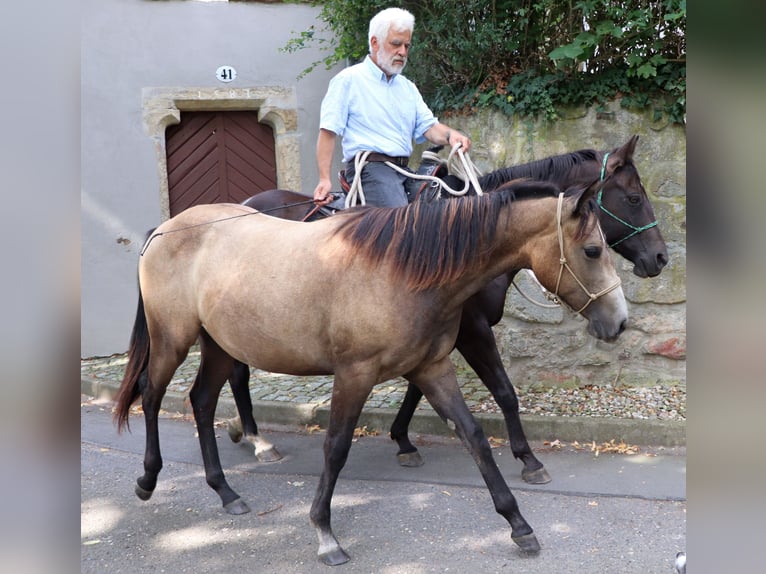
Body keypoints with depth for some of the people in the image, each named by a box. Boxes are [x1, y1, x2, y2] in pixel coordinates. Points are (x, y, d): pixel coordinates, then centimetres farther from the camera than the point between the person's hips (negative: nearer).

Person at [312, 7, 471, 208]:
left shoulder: (408, 87, 23)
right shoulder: (348, 80, 3)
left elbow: (428, 126, 13)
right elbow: (328, 131, -2)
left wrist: (450, 135, -11)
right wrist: (325, 179, -13)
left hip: (404, 171, 7)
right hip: (369, 168, -7)